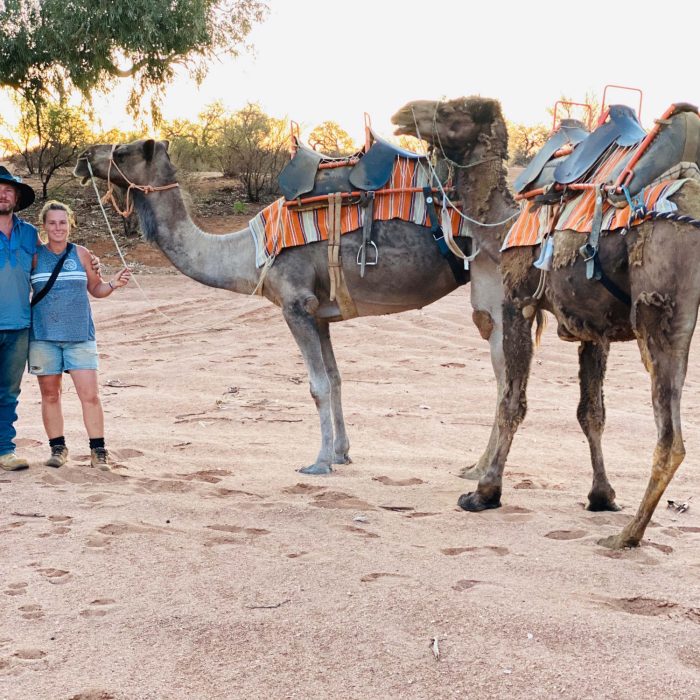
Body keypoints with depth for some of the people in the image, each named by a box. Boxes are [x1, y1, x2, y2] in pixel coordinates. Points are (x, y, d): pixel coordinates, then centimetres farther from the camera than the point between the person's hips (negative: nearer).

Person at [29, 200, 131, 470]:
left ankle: (98, 451, 2)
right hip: (44, 336, 0)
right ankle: (58, 448, 19)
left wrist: (113, 284, -5)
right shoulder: (34, 256, 1)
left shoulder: (81, 254, 4)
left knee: (90, 395, -5)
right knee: (50, 395, 7)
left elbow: (95, 289, 13)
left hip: (80, 335, 0)